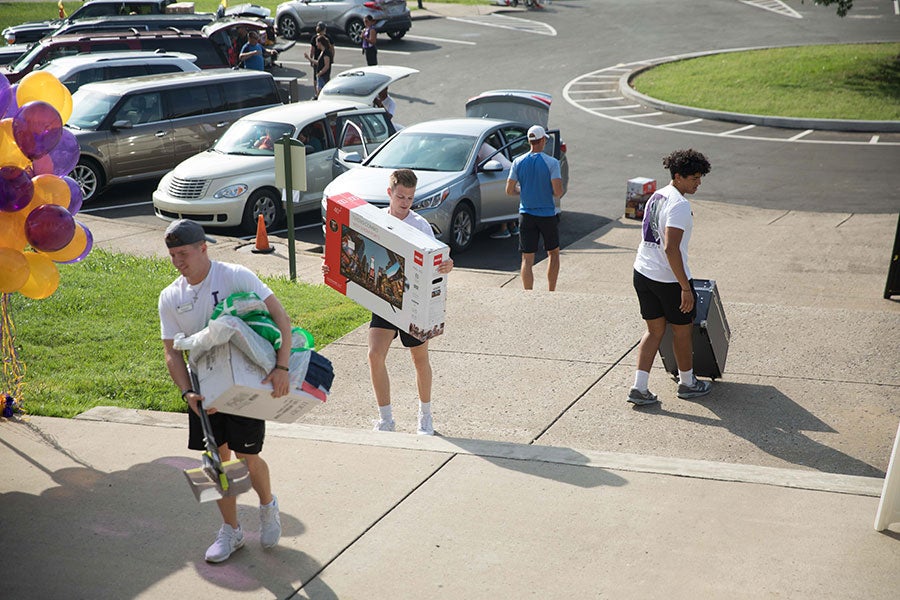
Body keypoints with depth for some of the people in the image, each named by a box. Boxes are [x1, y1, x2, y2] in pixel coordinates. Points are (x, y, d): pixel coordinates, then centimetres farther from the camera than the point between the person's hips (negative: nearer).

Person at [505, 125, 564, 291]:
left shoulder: (518, 162, -1)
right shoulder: (551, 162, -10)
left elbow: (509, 190, -1)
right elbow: (558, 192, -16)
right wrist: (549, 191, 7)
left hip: (526, 214, 2)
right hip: (547, 214, -2)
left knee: (527, 259, 3)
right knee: (553, 254, 18)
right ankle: (551, 292, 20)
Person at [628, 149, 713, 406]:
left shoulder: (656, 196, 10)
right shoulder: (679, 205, -19)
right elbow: (670, 248, -27)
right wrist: (685, 287, -24)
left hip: (642, 272, 8)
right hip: (668, 279, -8)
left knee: (654, 330, 15)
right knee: (682, 330, 12)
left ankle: (640, 388, 10)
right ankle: (687, 383, 29)